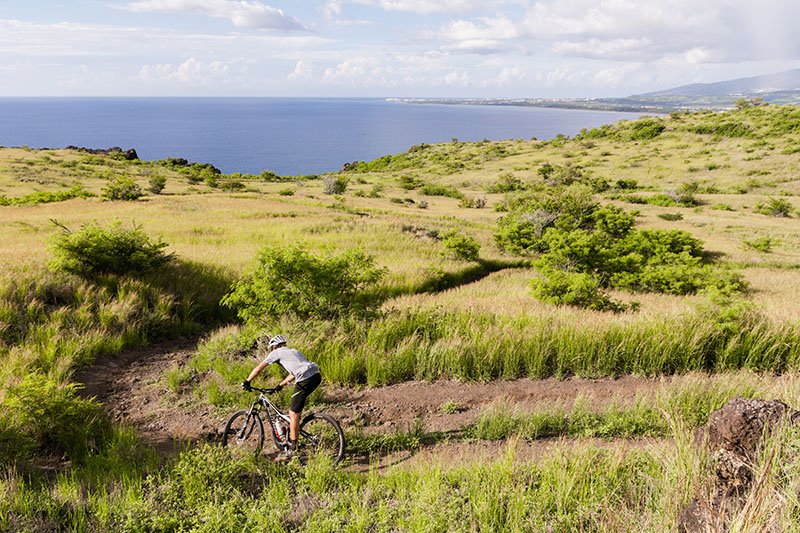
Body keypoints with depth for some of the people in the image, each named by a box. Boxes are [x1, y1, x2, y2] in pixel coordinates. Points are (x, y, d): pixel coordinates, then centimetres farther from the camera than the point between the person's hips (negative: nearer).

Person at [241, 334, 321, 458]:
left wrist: (246, 382, 23)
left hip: (306, 380, -8)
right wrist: (280, 385, 47)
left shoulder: (276, 352, 12)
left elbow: (259, 368, 11)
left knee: (293, 414, 3)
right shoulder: (293, 351, 33)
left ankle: (292, 448, 8)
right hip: (317, 376, 8)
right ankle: (294, 429, 34)